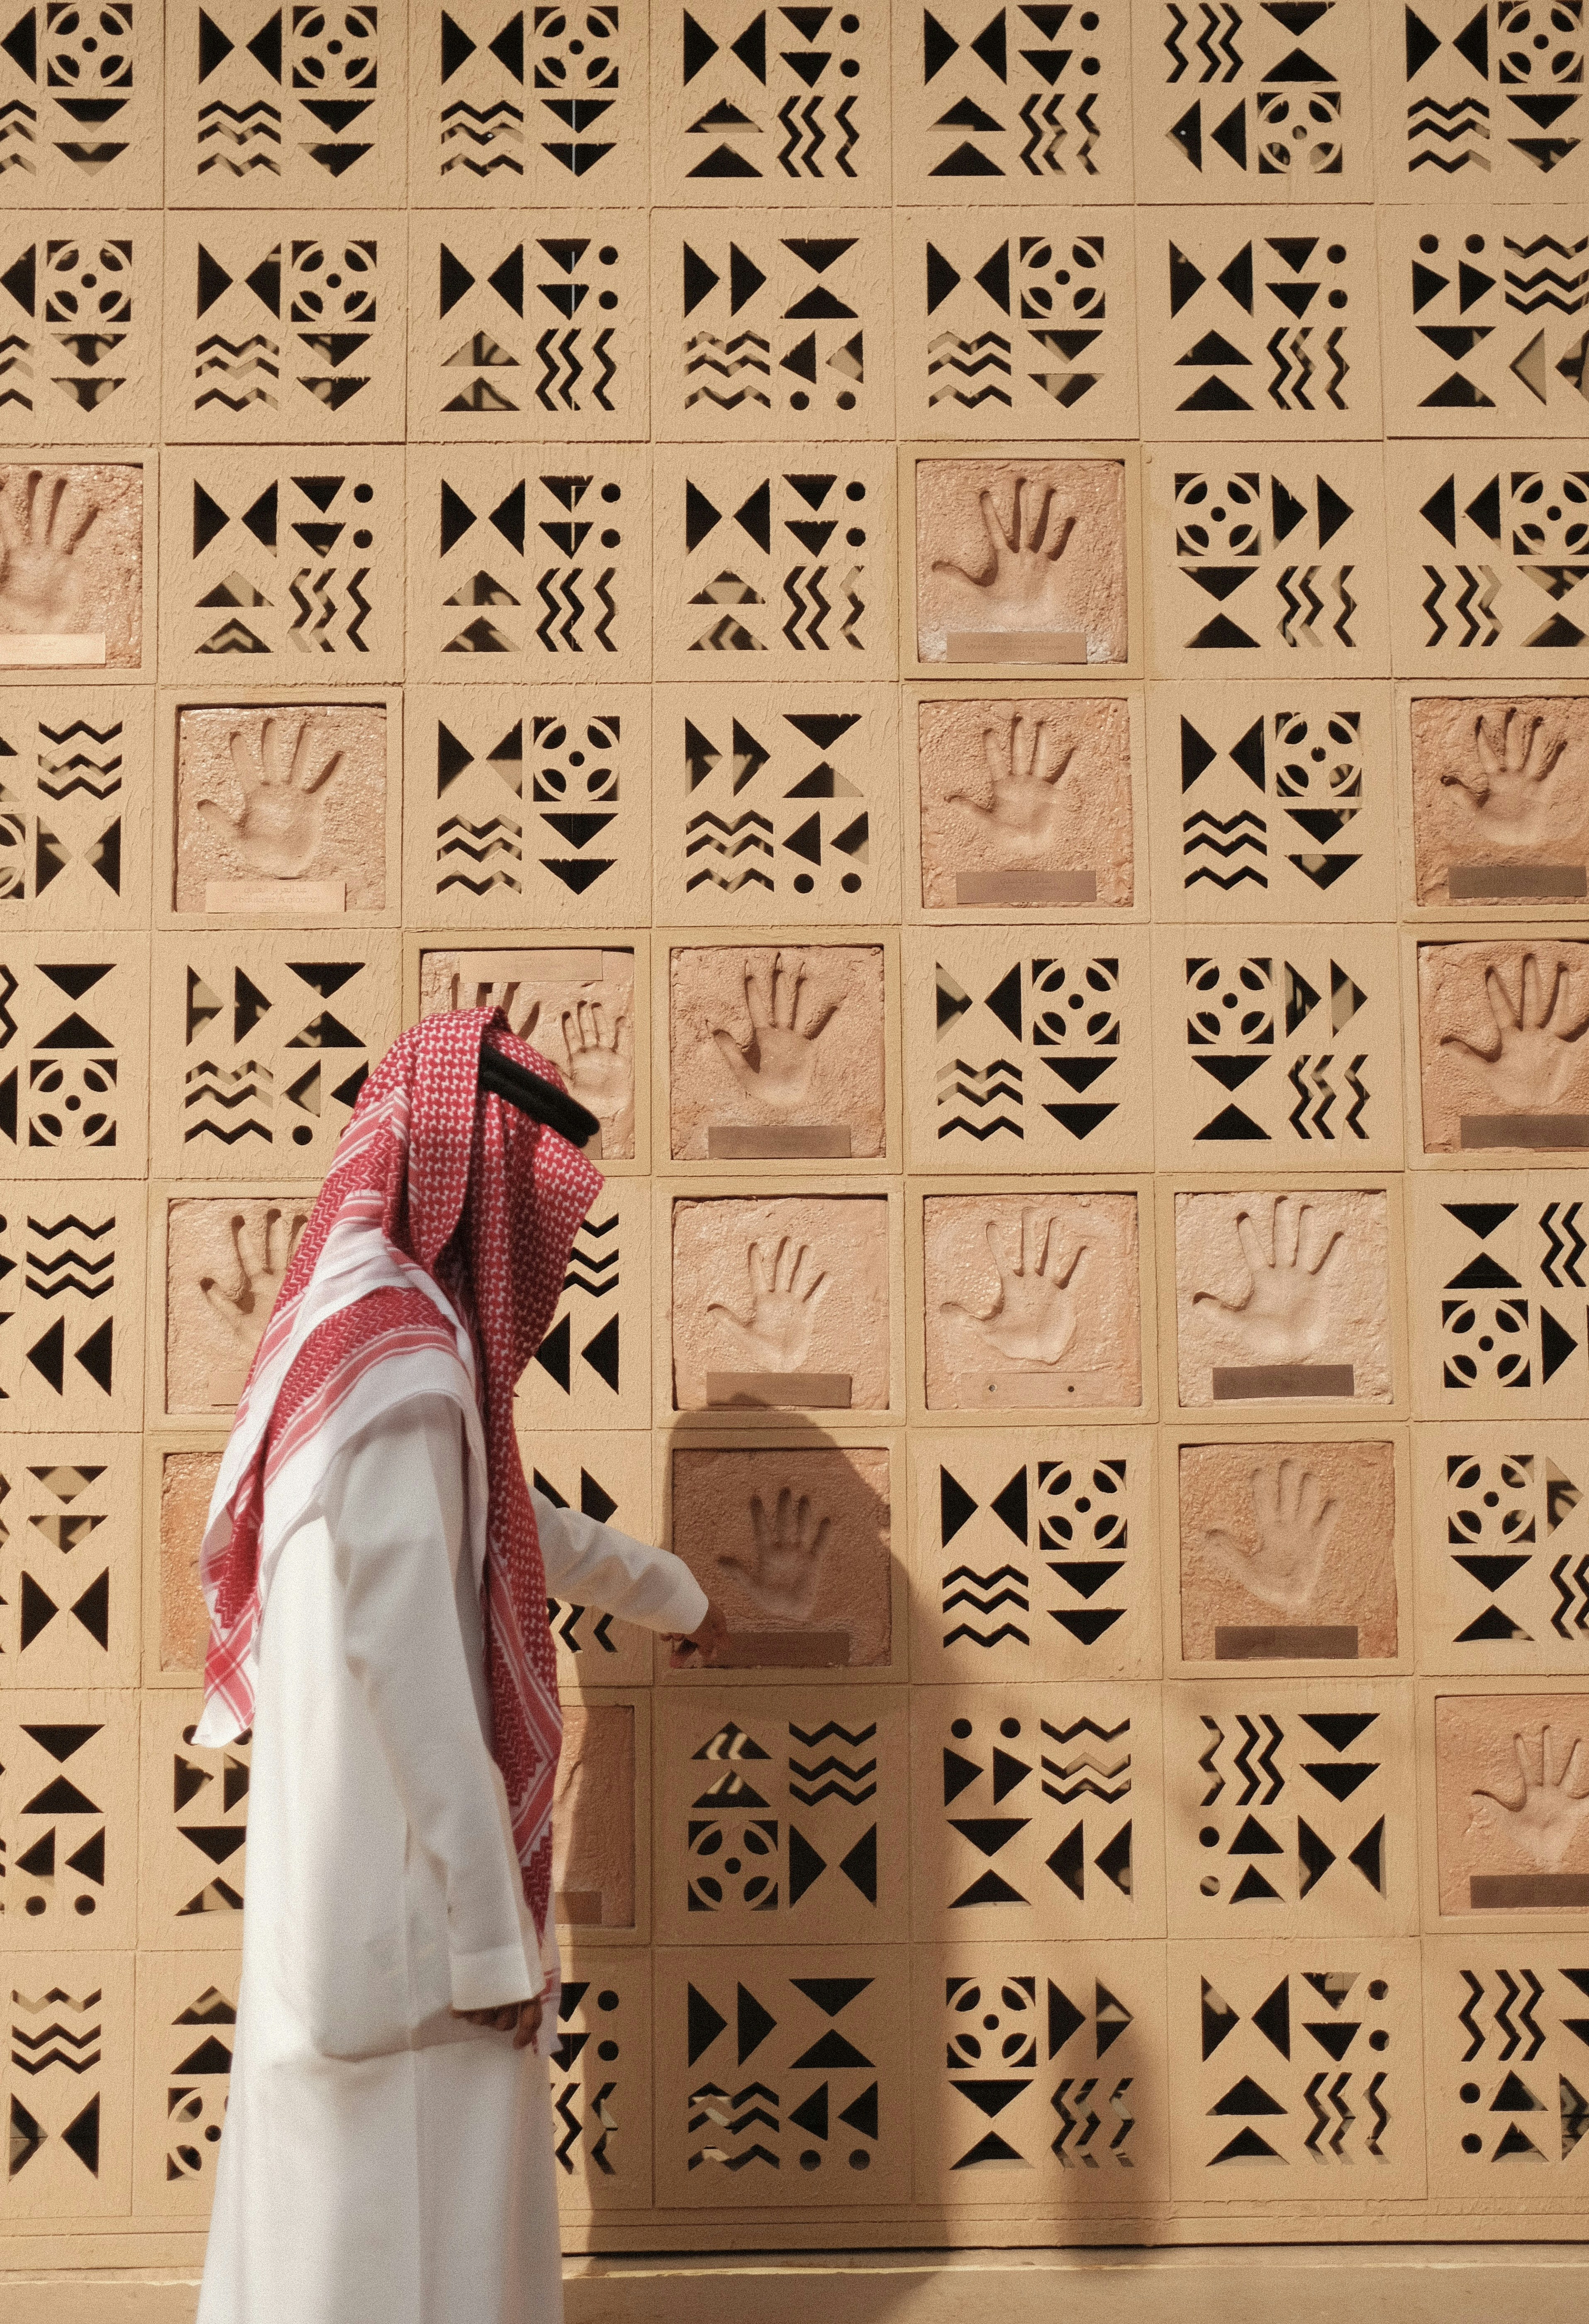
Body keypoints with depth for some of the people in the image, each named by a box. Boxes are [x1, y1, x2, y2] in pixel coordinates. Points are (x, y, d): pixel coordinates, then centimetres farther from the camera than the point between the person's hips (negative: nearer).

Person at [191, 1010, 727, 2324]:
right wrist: (492, 1934, -20)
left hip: (347, 1890, 10)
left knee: (347, 2216, 22)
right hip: (408, 1905, -10)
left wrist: (668, 1593, 41)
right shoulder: (405, 1360, -21)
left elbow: (522, 1527, 27)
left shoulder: (370, 1328, 12)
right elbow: (406, 1663, -25)